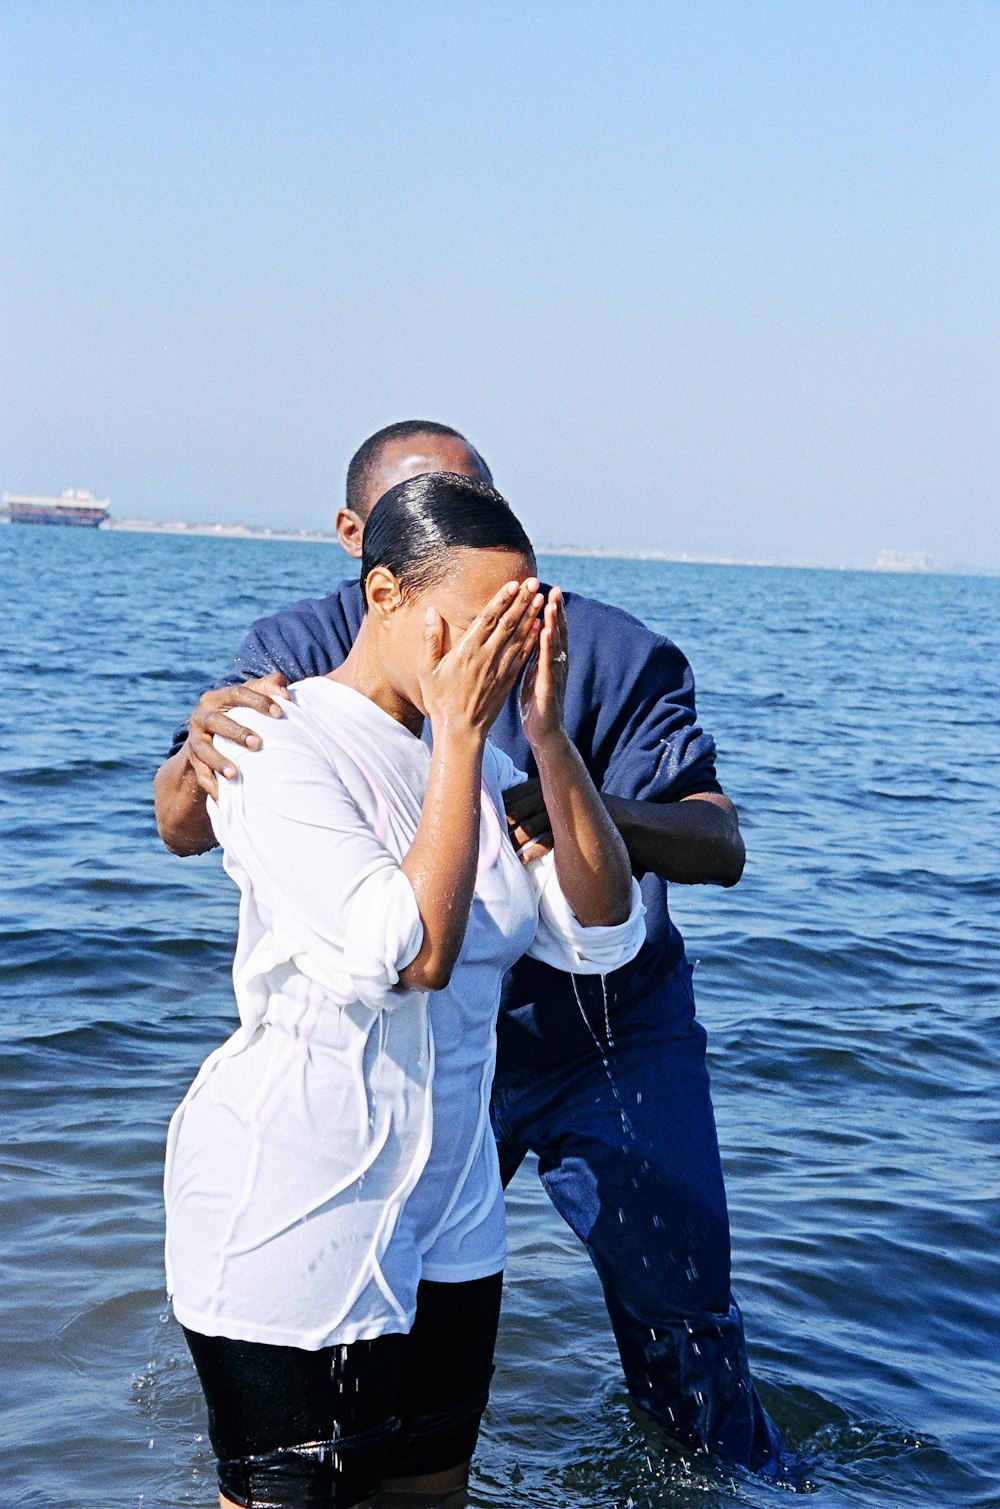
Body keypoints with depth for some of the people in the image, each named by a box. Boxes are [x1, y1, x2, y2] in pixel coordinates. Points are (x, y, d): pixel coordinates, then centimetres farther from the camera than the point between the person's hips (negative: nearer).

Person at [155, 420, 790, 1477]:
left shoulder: (604, 651, -16)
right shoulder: (306, 652, -12)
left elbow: (720, 847, -24)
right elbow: (181, 831, -22)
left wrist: (596, 815, -47)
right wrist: (202, 754, -47)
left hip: (607, 1039, -1)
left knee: (679, 1310, 5)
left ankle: (744, 1476, 32)